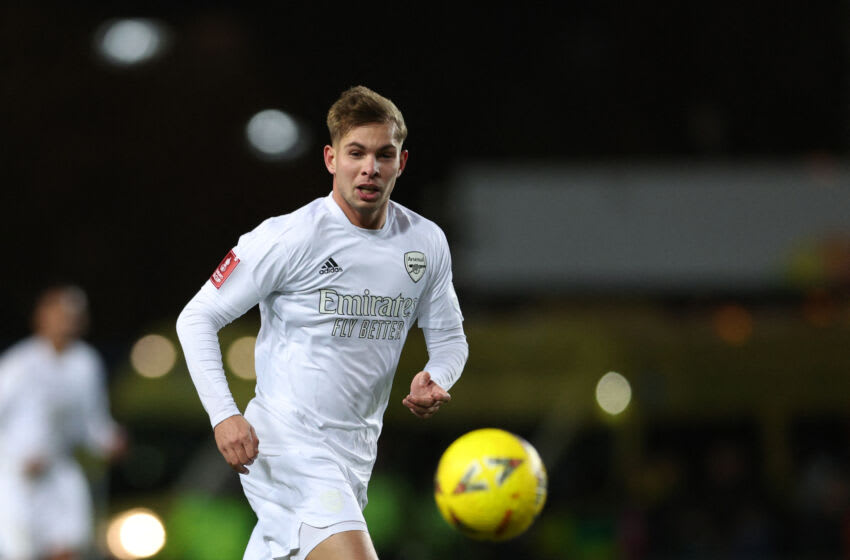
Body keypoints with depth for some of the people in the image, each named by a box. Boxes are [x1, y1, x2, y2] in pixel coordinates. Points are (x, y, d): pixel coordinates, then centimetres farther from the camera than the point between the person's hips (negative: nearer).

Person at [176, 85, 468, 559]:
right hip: (285, 446, -6)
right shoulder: (289, 238, -11)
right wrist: (224, 415, -17)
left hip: (355, 458, 6)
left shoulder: (427, 243, 5)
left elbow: (448, 337, 18)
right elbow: (197, 319, -5)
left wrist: (436, 382, -6)